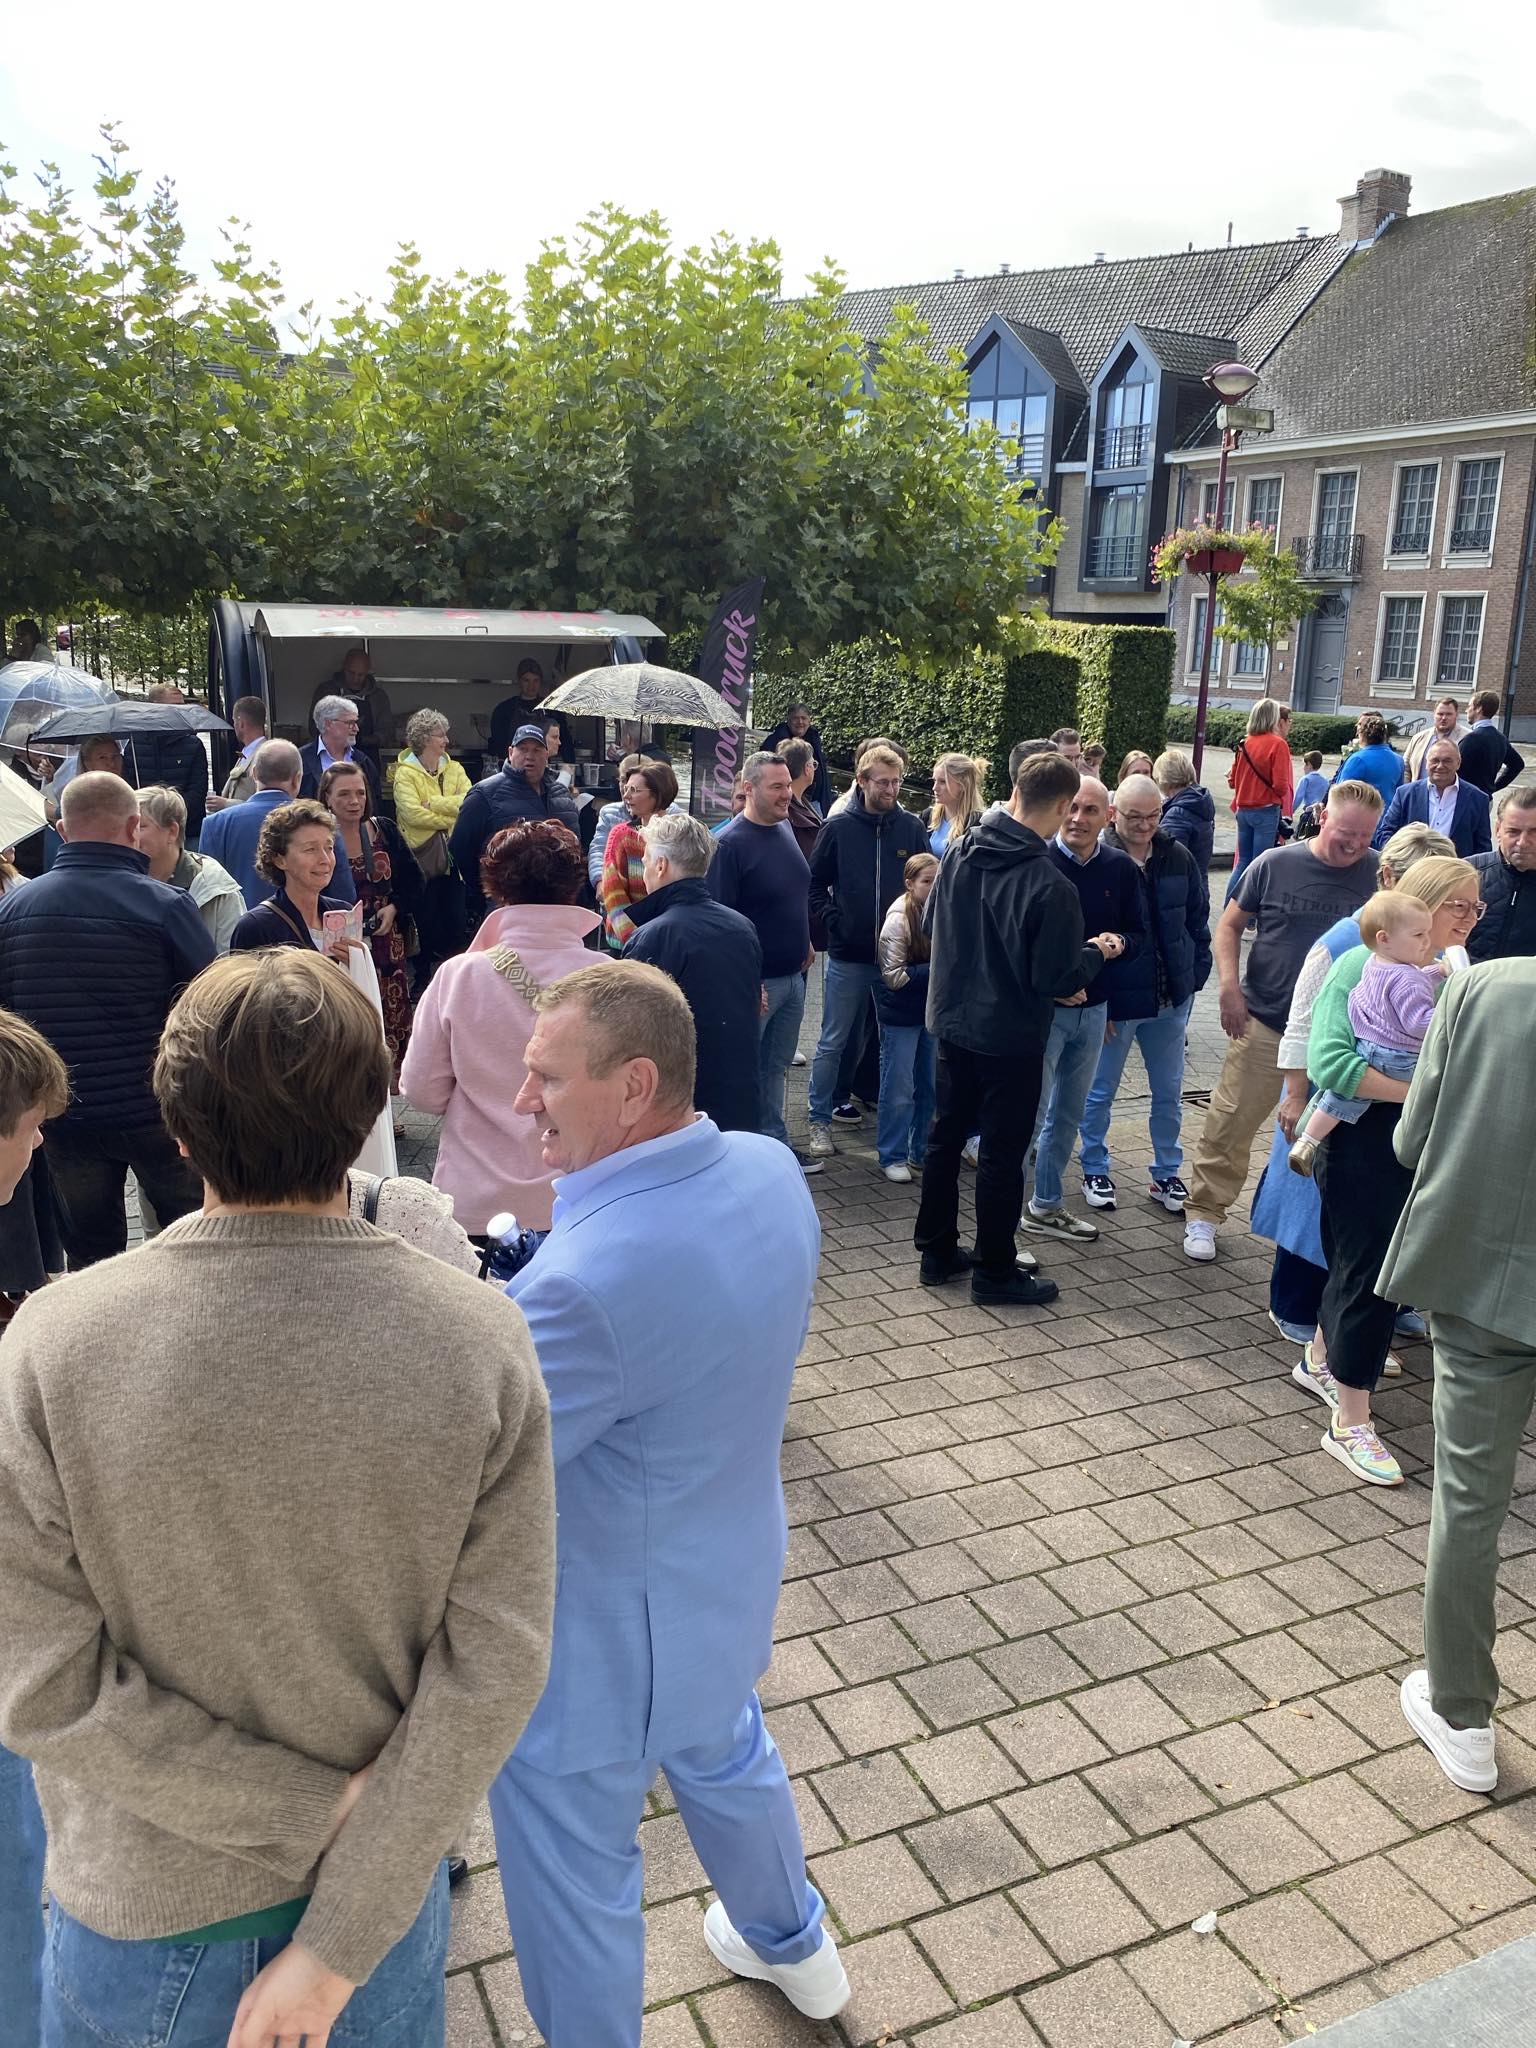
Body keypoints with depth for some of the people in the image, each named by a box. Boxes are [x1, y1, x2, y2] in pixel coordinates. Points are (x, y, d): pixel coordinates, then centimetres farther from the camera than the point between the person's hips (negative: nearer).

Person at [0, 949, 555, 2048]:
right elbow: (494, 1668, -19)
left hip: (147, 1902, 0)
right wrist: (340, 1942, -11)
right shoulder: (483, 1339, -21)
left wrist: (308, 1804, -12)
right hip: (388, 1874, 1)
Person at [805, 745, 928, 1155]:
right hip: (848, 956, -1)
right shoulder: (839, 827, -1)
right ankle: (820, 1121, 16)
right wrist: (834, 922, -7)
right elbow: (815, 884, 4)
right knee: (833, 1044, 5)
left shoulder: (911, 828, 1)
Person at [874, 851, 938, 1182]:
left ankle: (922, 1151, 26)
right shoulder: (899, 919, -16)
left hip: (931, 1010, 6)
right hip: (901, 1015, -6)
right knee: (899, 1089, 2)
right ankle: (891, 1155, 15)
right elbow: (894, 976, -17)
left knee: (929, 1086, 13)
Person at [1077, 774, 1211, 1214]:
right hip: (1115, 1002, -4)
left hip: (1172, 1000, 5)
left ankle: (1166, 1174, 31)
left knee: (1169, 1093, 15)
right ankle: (1095, 1171, 30)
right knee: (1100, 1093, 11)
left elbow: (1198, 921, 11)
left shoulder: (1178, 858, 0)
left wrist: (1195, 977, 6)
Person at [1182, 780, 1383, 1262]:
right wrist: (1229, 987, -8)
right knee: (1231, 1122, 2)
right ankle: (1203, 1213, 16)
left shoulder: (1378, 874, -2)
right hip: (1264, 1022, -1)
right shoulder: (1275, 865, -5)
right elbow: (1230, 925, 4)